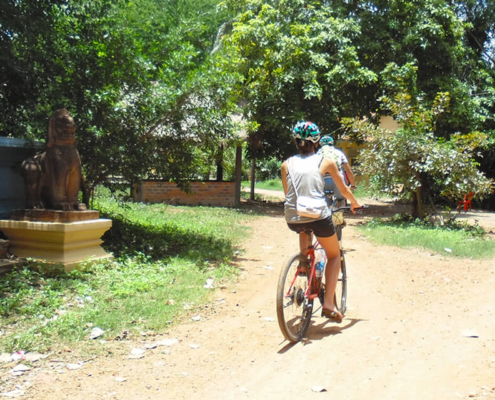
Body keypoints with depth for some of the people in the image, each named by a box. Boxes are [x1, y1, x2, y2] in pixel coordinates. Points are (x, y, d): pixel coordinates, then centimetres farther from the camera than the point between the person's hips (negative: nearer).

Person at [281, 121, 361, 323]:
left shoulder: (287, 164, 13)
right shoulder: (326, 162, 9)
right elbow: (343, 189, 19)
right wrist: (355, 203, 39)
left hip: (292, 219, 3)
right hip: (318, 217, -3)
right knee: (334, 255, 21)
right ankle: (328, 304, 10)